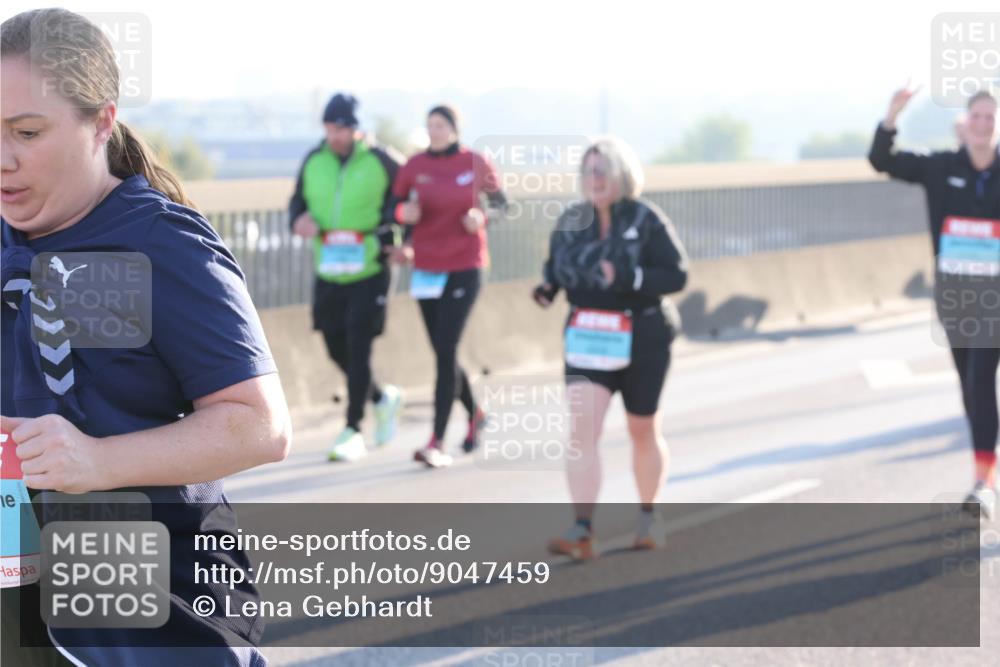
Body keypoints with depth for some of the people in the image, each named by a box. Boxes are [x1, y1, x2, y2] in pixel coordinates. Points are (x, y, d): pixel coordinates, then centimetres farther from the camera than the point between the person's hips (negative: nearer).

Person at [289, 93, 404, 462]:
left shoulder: (380, 161, -6)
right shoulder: (313, 161, 4)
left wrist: (387, 230, -6)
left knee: (358, 348, -8)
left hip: (369, 270, -5)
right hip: (328, 272, 5)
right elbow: (298, 200, 13)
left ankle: (353, 430, 0)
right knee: (336, 349, 10)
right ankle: (383, 398, 36)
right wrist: (299, 219, -10)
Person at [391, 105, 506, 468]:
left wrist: (482, 216, -11)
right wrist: (405, 213, -13)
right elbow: (396, 204, 9)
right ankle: (474, 414, 36)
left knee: (446, 349, -13)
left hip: (464, 267, -4)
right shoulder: (415, 166, 3)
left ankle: (437, 442, -14)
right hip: (426, 270, 4)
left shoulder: (476, 164, -2)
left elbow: (499, 202, 9)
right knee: (443, 352, 10)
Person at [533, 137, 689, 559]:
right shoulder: (570, 222, 3)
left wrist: (629, 279, -27)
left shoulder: (646, 220, -10)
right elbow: (555, 269, 14)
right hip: (588, 338, 2)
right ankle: (582, 531, -19)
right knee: (581, 428, -14)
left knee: (643, 431, 13)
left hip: (641, 340, -2)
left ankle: (647, 517, 36)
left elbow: (677, 275, -12)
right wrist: (547, 291, -8)